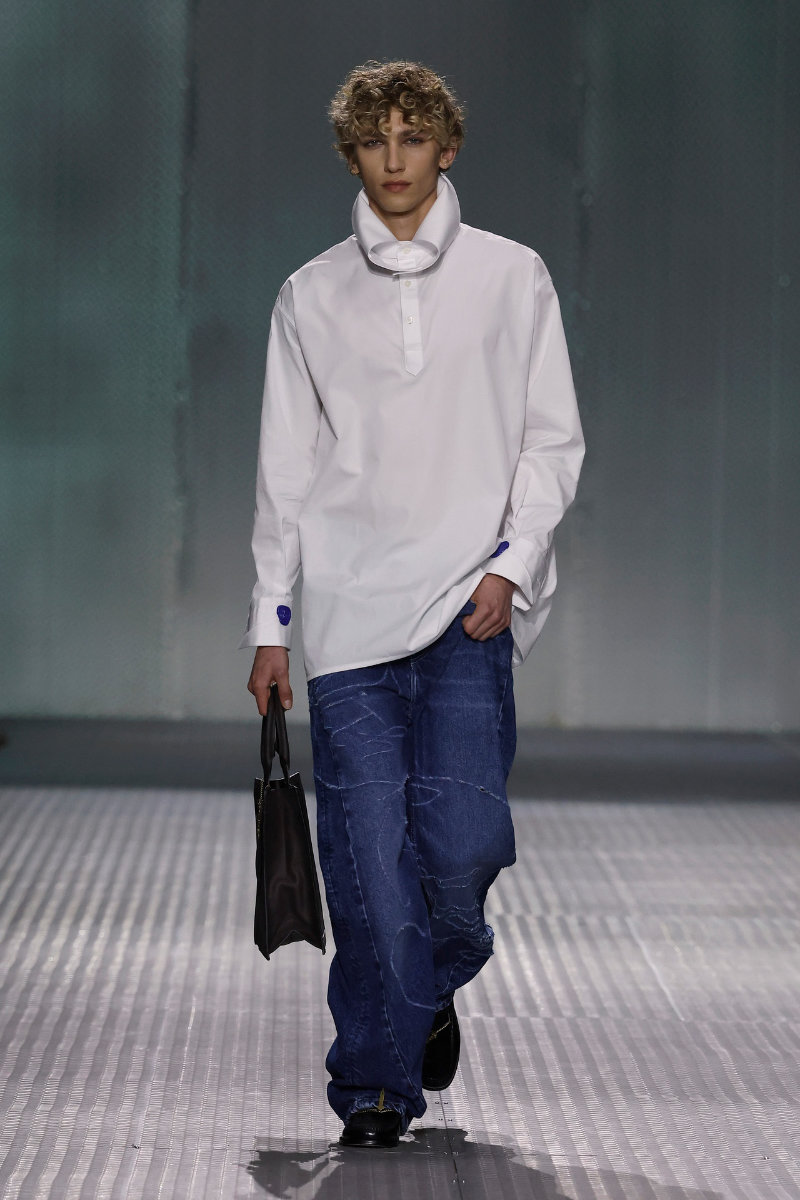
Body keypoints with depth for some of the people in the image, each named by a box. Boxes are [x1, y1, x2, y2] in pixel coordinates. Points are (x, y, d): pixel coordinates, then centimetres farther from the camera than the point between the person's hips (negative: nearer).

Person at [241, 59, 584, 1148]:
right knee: (368, 863, -5)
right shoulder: (312, 297, 11)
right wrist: (271, 618, 8)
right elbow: (286, 469, 13)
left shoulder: (511, 277, 8)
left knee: (462, 841, -11)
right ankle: (376, 1084, 3)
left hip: (471, 609, -1)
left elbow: (553, 438, 7)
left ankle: (438, 985, 20)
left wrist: (510, 563, -7)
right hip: (349, 614, 1)